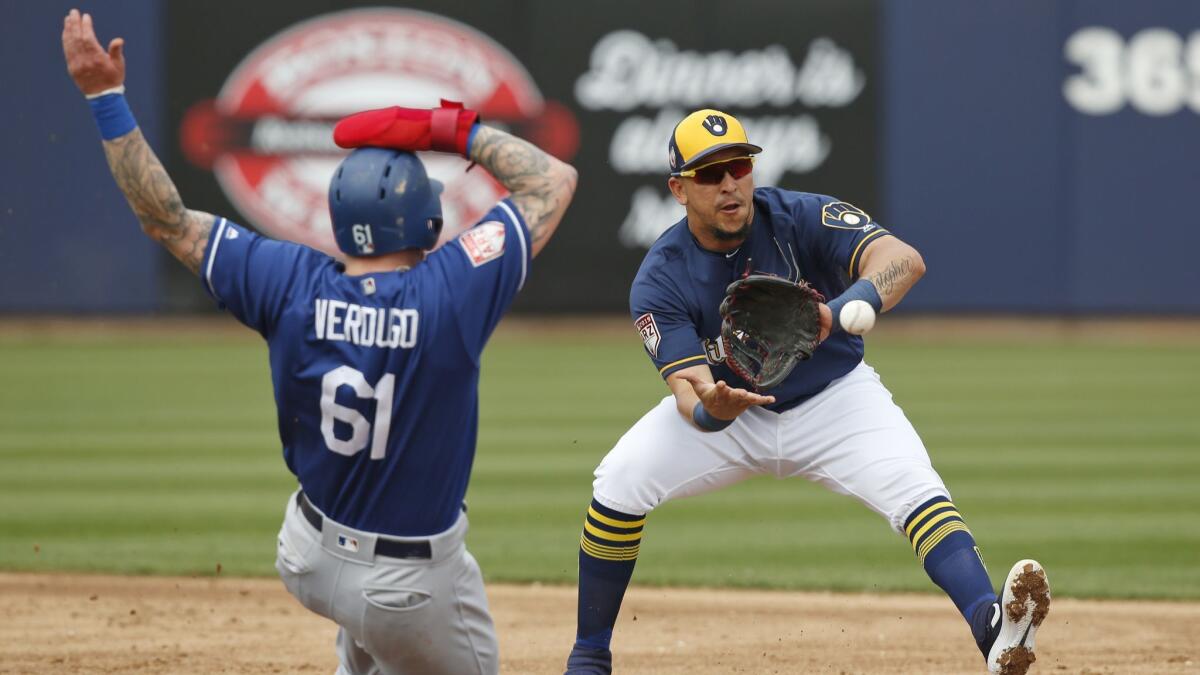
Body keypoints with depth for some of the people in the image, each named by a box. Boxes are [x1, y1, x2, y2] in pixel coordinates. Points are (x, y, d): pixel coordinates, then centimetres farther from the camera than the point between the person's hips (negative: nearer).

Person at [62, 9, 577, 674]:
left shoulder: (291, 288, -13)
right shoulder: (452, 293, -22)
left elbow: (164, 216, -4)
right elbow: (554, 180, -11)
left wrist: (106, 96, -2)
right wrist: (452, 128, -7)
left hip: (308, 560, 6)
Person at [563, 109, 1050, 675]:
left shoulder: (802, 218, -22)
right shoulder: (660, 280, -19)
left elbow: (904, 260, -38)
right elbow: (689, 391, -27)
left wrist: (835, 314, -57)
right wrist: (708, 409, -53)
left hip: (833, 396, -1)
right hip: (730, 405, 1)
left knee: (913, 488, -28)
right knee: (620, 482, -20)